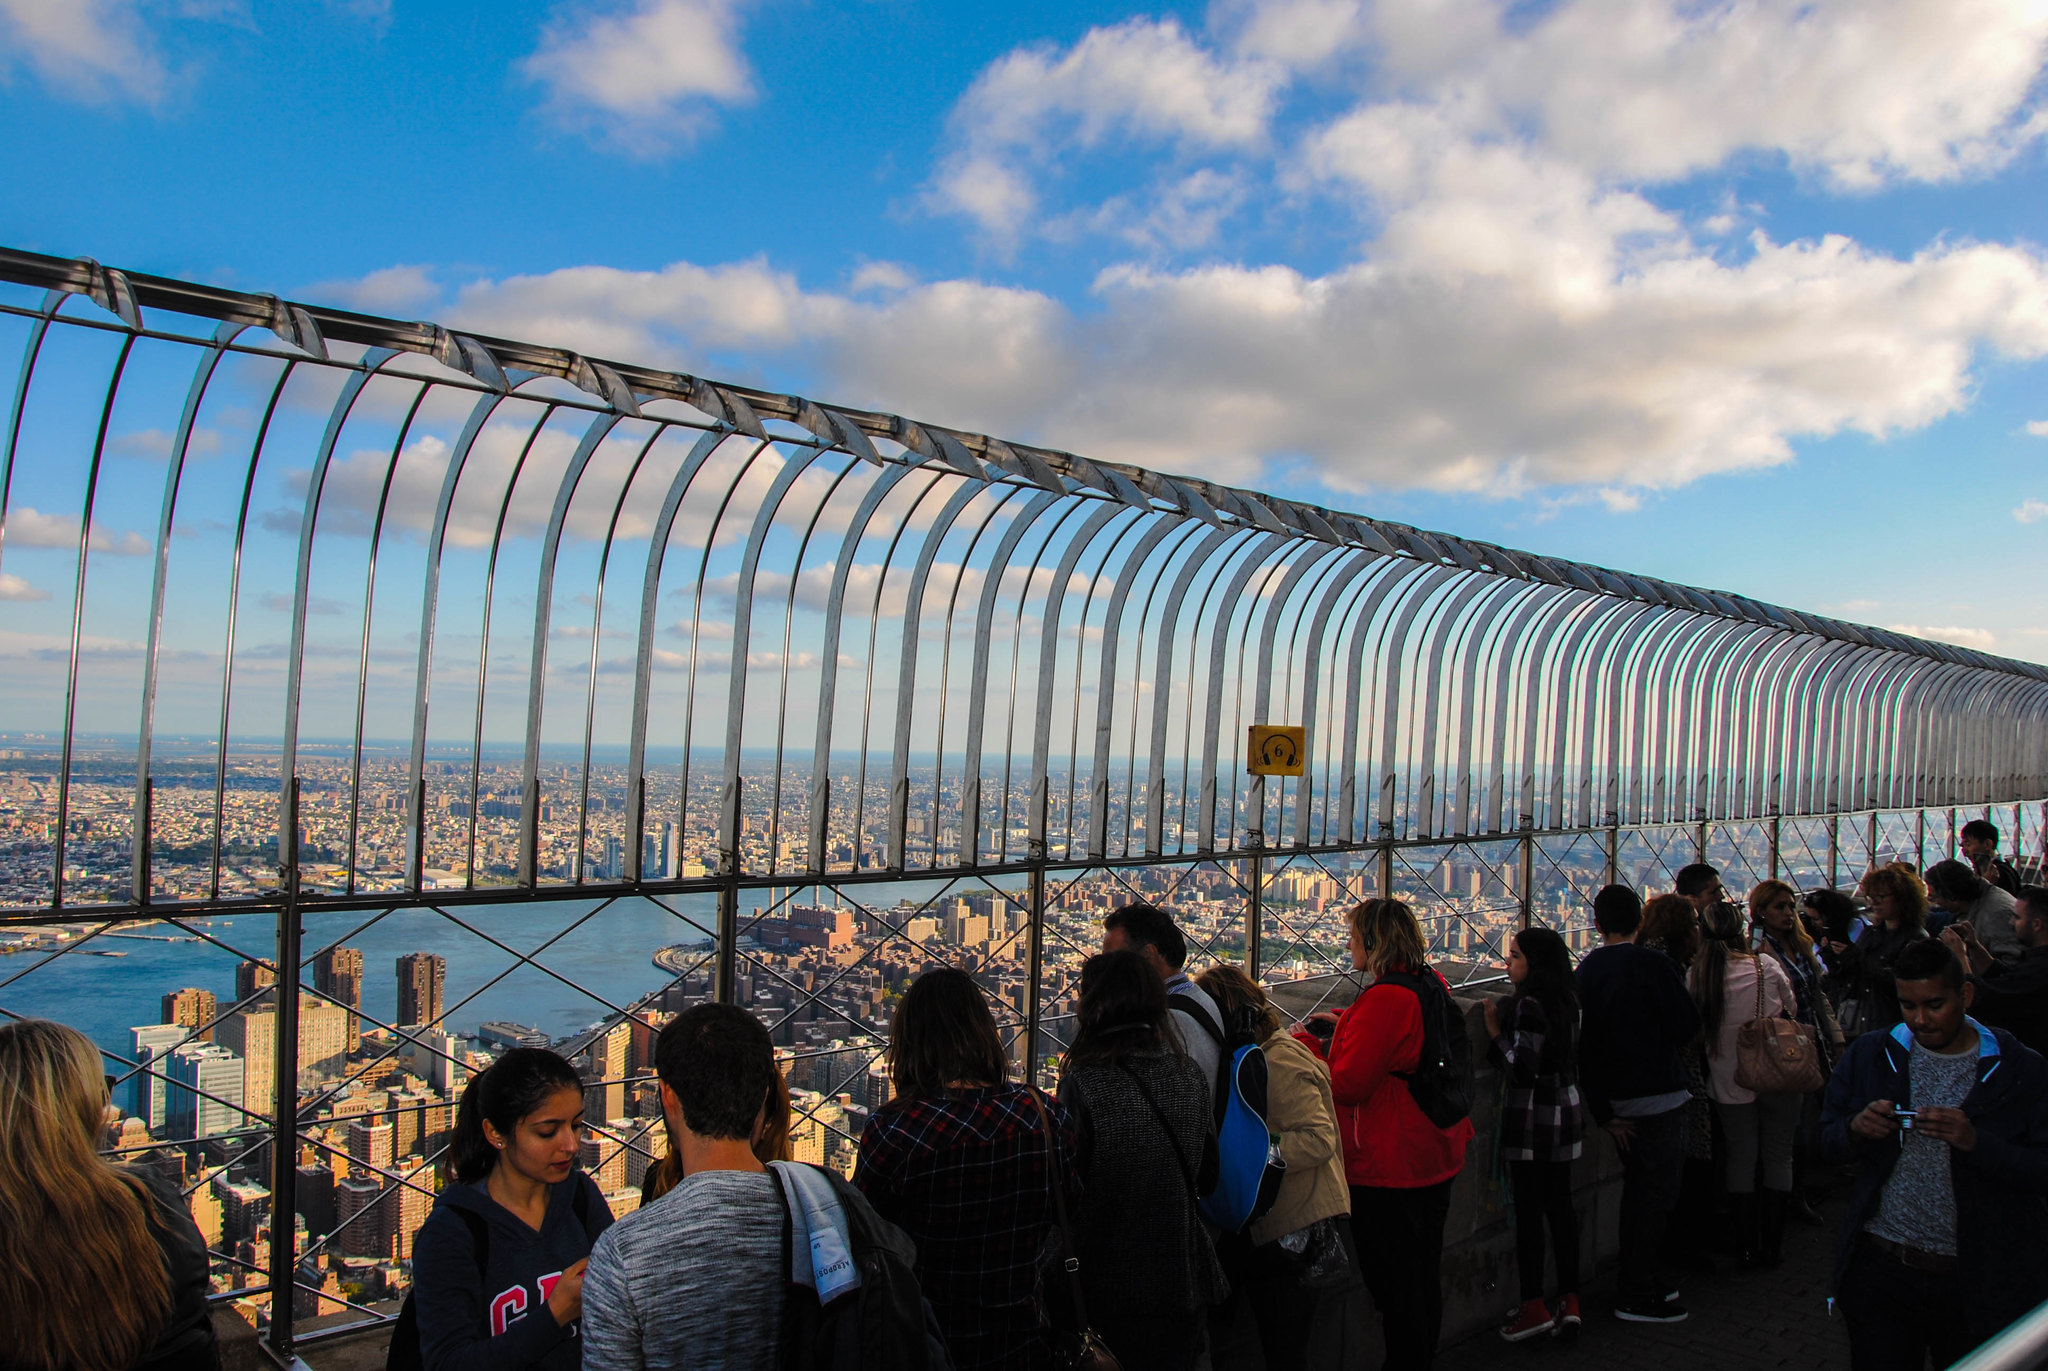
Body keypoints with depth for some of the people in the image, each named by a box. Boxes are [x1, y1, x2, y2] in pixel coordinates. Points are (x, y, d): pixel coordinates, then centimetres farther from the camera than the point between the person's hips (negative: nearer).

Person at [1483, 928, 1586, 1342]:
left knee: (1528, 1210, 0)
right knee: (1560, 1202, 13)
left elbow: (1522, 1069, -23)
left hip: (1532, 1118, -8)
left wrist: (1496, 1032, -12)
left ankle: (1534, 1307, 4)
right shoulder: (1567, 1000, 6)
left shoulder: (1529, 1005, -20)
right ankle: (1569, 1299, 18)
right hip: (1566, 1110, 8)